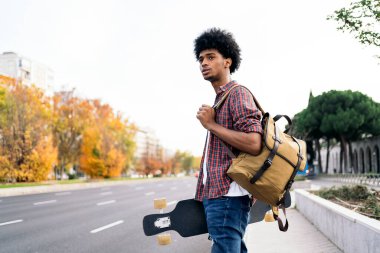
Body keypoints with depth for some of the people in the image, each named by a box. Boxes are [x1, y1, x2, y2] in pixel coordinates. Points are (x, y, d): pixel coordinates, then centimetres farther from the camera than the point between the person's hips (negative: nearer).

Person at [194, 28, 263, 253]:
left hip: (226, 195, -10)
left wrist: (211, 125, -14)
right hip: (216, 193, 10)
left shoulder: (238, 93, -8)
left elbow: (253, 144, -21)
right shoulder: (220, 99, 21)